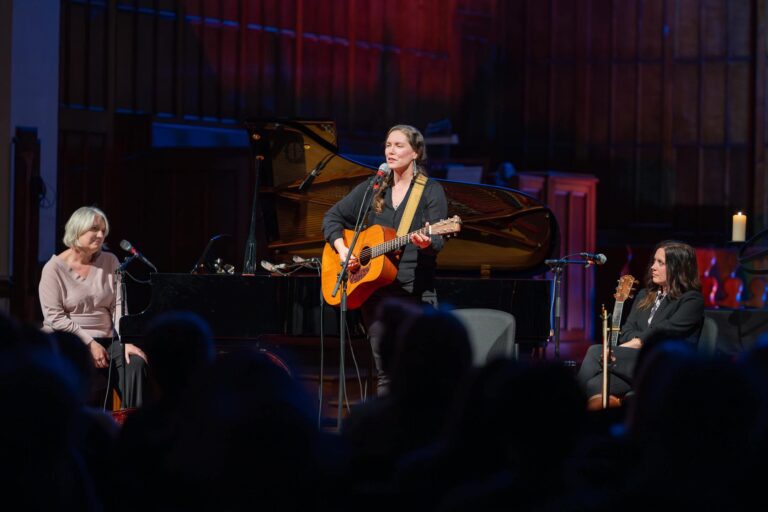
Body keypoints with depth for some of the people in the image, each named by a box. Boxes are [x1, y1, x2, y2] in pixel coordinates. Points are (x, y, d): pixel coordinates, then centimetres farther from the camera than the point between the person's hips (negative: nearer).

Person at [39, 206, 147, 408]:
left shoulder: (110, 262, 7)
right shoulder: (54, 268, -6)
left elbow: (119, 305, 1)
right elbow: (55, 318, -13)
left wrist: (126, 341, -14)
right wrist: (89, 344, -18)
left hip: (105, 339, 4)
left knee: (135, 361, -23)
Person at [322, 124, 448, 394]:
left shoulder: (431, 191, 1)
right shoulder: (372, 189, 13)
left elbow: (438, 242, -8)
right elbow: (333, 216, 16)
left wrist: (427, 243, -31)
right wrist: (342, 248, 0)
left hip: (415, 290, -4)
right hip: (374, 289, 4)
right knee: (384, 370, 6)